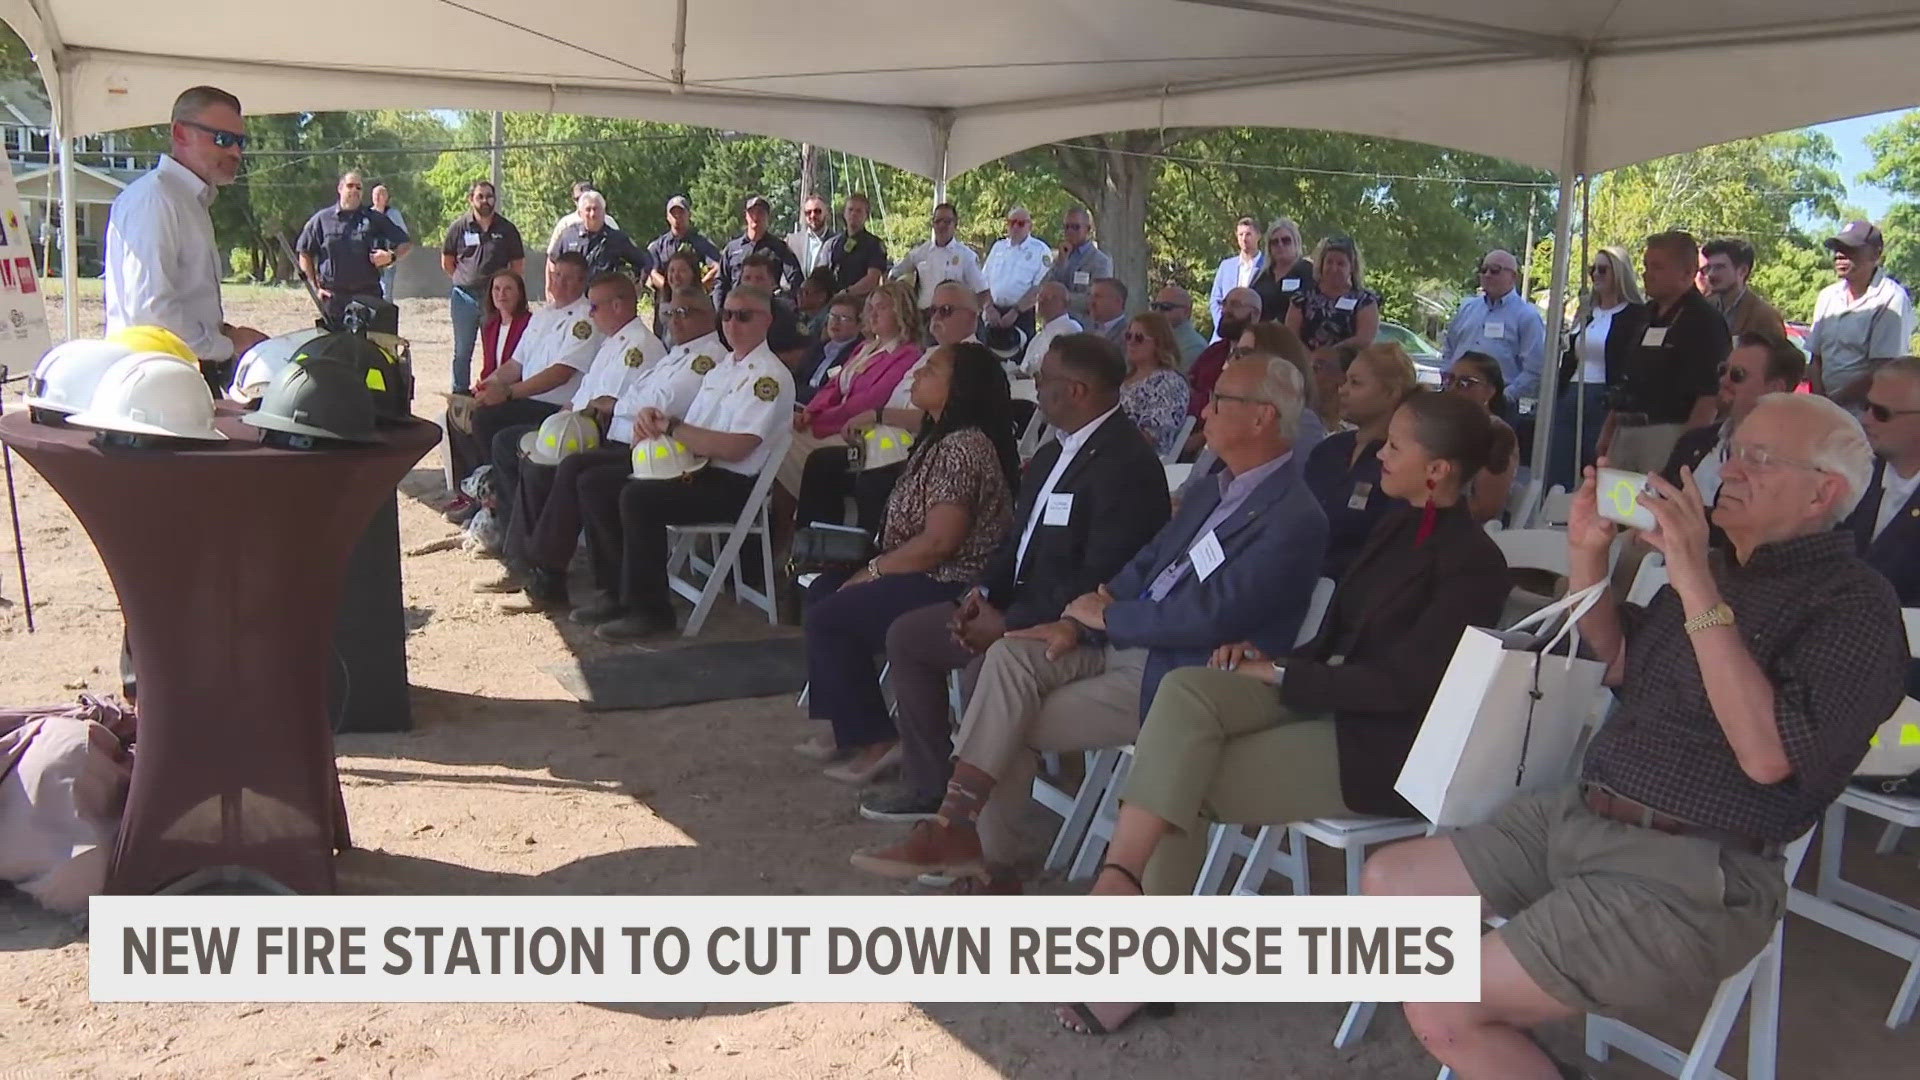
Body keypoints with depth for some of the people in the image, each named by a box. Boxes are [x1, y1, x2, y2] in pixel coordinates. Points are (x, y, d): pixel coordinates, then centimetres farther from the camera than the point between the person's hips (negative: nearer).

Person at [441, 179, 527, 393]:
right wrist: (464, 280, 9)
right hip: (465, 297, 1)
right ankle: (459, 395, 16)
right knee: (462, 352, 8)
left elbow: (518, 264, 6)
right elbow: (447, 262, 11)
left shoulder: (507, 229, 1)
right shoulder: (459, 227, 1)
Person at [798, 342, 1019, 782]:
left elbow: (939, 542, -24)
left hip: (952, 585, -11)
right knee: (822, 589, 12)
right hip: (931, 575, 11)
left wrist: (873, 571, -13)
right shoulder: (941, 437, 13)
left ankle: (874, 742, 0)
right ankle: (849, 729, 16)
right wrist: (874, 565, 1)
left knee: (828, 617, -10)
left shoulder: (963, 448, -20)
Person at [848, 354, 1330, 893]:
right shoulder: (1219, 490, 14)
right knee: (1010, 656, -13)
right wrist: (1077, 622, 0)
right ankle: (974, 844, -12)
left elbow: (1210, 616, -23)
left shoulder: (1295, 519, -16)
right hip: (1127, 642, 8)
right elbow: (1144, 565, 15)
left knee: (1018, 724, -13)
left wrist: (1106, 615, -12)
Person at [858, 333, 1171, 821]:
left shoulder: (1126, 464, -20)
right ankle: (929, 784, 15)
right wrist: (983, 590, -1)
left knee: (982, 672, -32)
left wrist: (1008, 625, -21)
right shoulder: (1053, 454, 12)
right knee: (906, 634, 10)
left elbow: (1098, 579, -25)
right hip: (1016, 604, 11)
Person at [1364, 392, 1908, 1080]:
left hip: (1686, 877, -9)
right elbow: (1617, 669, 23)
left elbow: (1768, 754, -25)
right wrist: (1588, 555, 8)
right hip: (1577, 817, 9)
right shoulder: (1720, 565, 14)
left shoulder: (1855, 605, -11)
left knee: (1442, 1015, -18)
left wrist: (1697, 590, -25)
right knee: (1387, 883, 7)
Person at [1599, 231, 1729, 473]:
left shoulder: (1704, 321, -8)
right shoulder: (1644, 315, 17)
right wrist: (1607, 433, 17)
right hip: (1624, 433, 8)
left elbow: (1710, 395, -15)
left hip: (1666, 435, -8)